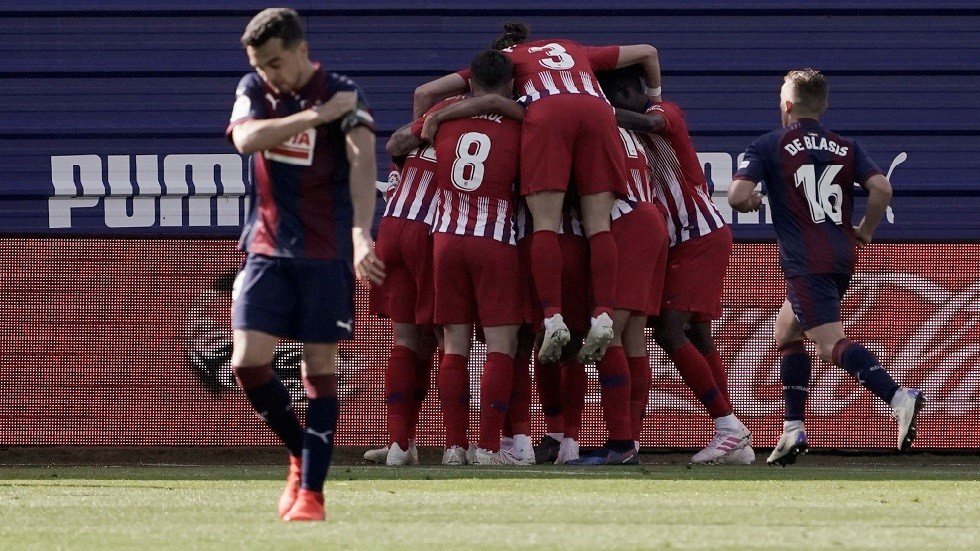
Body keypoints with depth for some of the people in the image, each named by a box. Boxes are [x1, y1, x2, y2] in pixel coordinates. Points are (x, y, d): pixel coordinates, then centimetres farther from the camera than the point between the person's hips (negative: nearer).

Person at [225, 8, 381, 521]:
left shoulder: (343, 95, -9)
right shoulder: (253, 89, 4)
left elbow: (362, 162, -23)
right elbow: (246, 138, -16)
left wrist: (361, 235, -38)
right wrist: (316, 115, -23)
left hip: (326, 252, -3)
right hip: (266, 248, 4)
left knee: (320, 367, -2)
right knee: (248, 363, -7)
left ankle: (311, 489, 2)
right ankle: (300, 454, 17)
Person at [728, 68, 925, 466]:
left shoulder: (768, 147, 0)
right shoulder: (845, 147, 12)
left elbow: (738, 196, -11)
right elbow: (881, 188, -3)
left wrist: (751, 202, 12)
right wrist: (865, 231, 12)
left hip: (807, 264, -7)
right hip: (843, 259, 7)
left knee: (833, 344, -16)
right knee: (787, 331, 23)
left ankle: (898, 397, -39)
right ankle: (793, 430, 16)